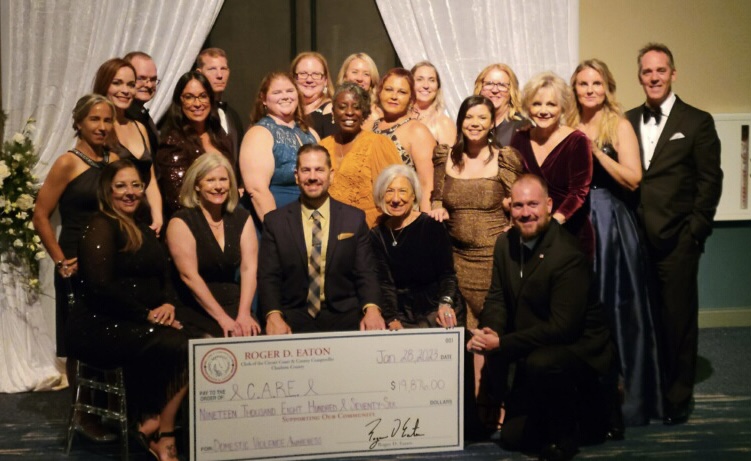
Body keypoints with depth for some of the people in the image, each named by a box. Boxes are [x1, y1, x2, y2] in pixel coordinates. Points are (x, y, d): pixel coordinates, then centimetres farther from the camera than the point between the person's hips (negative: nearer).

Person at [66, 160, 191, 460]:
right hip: (99, 327, -7)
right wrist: (146, 314, -14)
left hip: (135, 324, 7)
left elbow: (163, 278, 18)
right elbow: (100, 286, -16)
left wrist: (167, 304, -4)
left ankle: (159, 431, -12)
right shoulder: (101, 227, -5)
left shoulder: (144, 231, 20)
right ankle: (156, 429, -9)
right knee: (177, 345, -28)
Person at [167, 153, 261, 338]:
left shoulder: (242, 219, 8)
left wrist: (243, 314, -16)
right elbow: (189, 275, -12)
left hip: (235, 305, 4)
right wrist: (222, 318, -18)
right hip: (196, 310, -4)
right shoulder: (181, 223, -5)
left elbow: (249, 268, -1)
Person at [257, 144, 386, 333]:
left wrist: (372, 309, -14)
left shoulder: (355, 218, 8)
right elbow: (268, 276, 3)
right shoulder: (275, 222, 6)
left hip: (344, 318, 1)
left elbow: (365, 273, 6)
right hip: (293, 322, -1)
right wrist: (273, 316, -16)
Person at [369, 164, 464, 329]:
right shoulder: (377, 235, 5)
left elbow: (447, 273, -6)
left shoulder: (432, 227, -4)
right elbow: (385, 284, -2)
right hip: (402, 315, 2)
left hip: (437, 311, -2)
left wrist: (446, 303, -27)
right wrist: (392, 320, -19)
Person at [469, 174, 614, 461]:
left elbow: (562, 327, -29)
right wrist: (489, 330, -20)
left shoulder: (568, 256, -26)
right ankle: (576, 405, 29)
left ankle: (564, 436, -13)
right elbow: (497, 298, 3)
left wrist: (502, 343, -29)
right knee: (513, 437, 7)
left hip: (578, 348, -7)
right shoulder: (506, 244, -2)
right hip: (532, 354, 7)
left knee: (541, 362, -40)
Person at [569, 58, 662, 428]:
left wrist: (596, 151, -15)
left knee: (612, 310, -1)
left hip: (611, 224, -4)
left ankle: (618, 402, 8)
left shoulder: (619, 126, -1)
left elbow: (633, 179, -11)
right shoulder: (568, 127, 11)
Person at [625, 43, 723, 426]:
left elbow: (710, 180, 0)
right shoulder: (627, 121, 12)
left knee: (678, 320, 3)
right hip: (636, 237, 3)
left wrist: (695, 229, -6)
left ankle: (677, 398, 15)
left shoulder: (697, 122, 3)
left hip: (676, 240, -3)